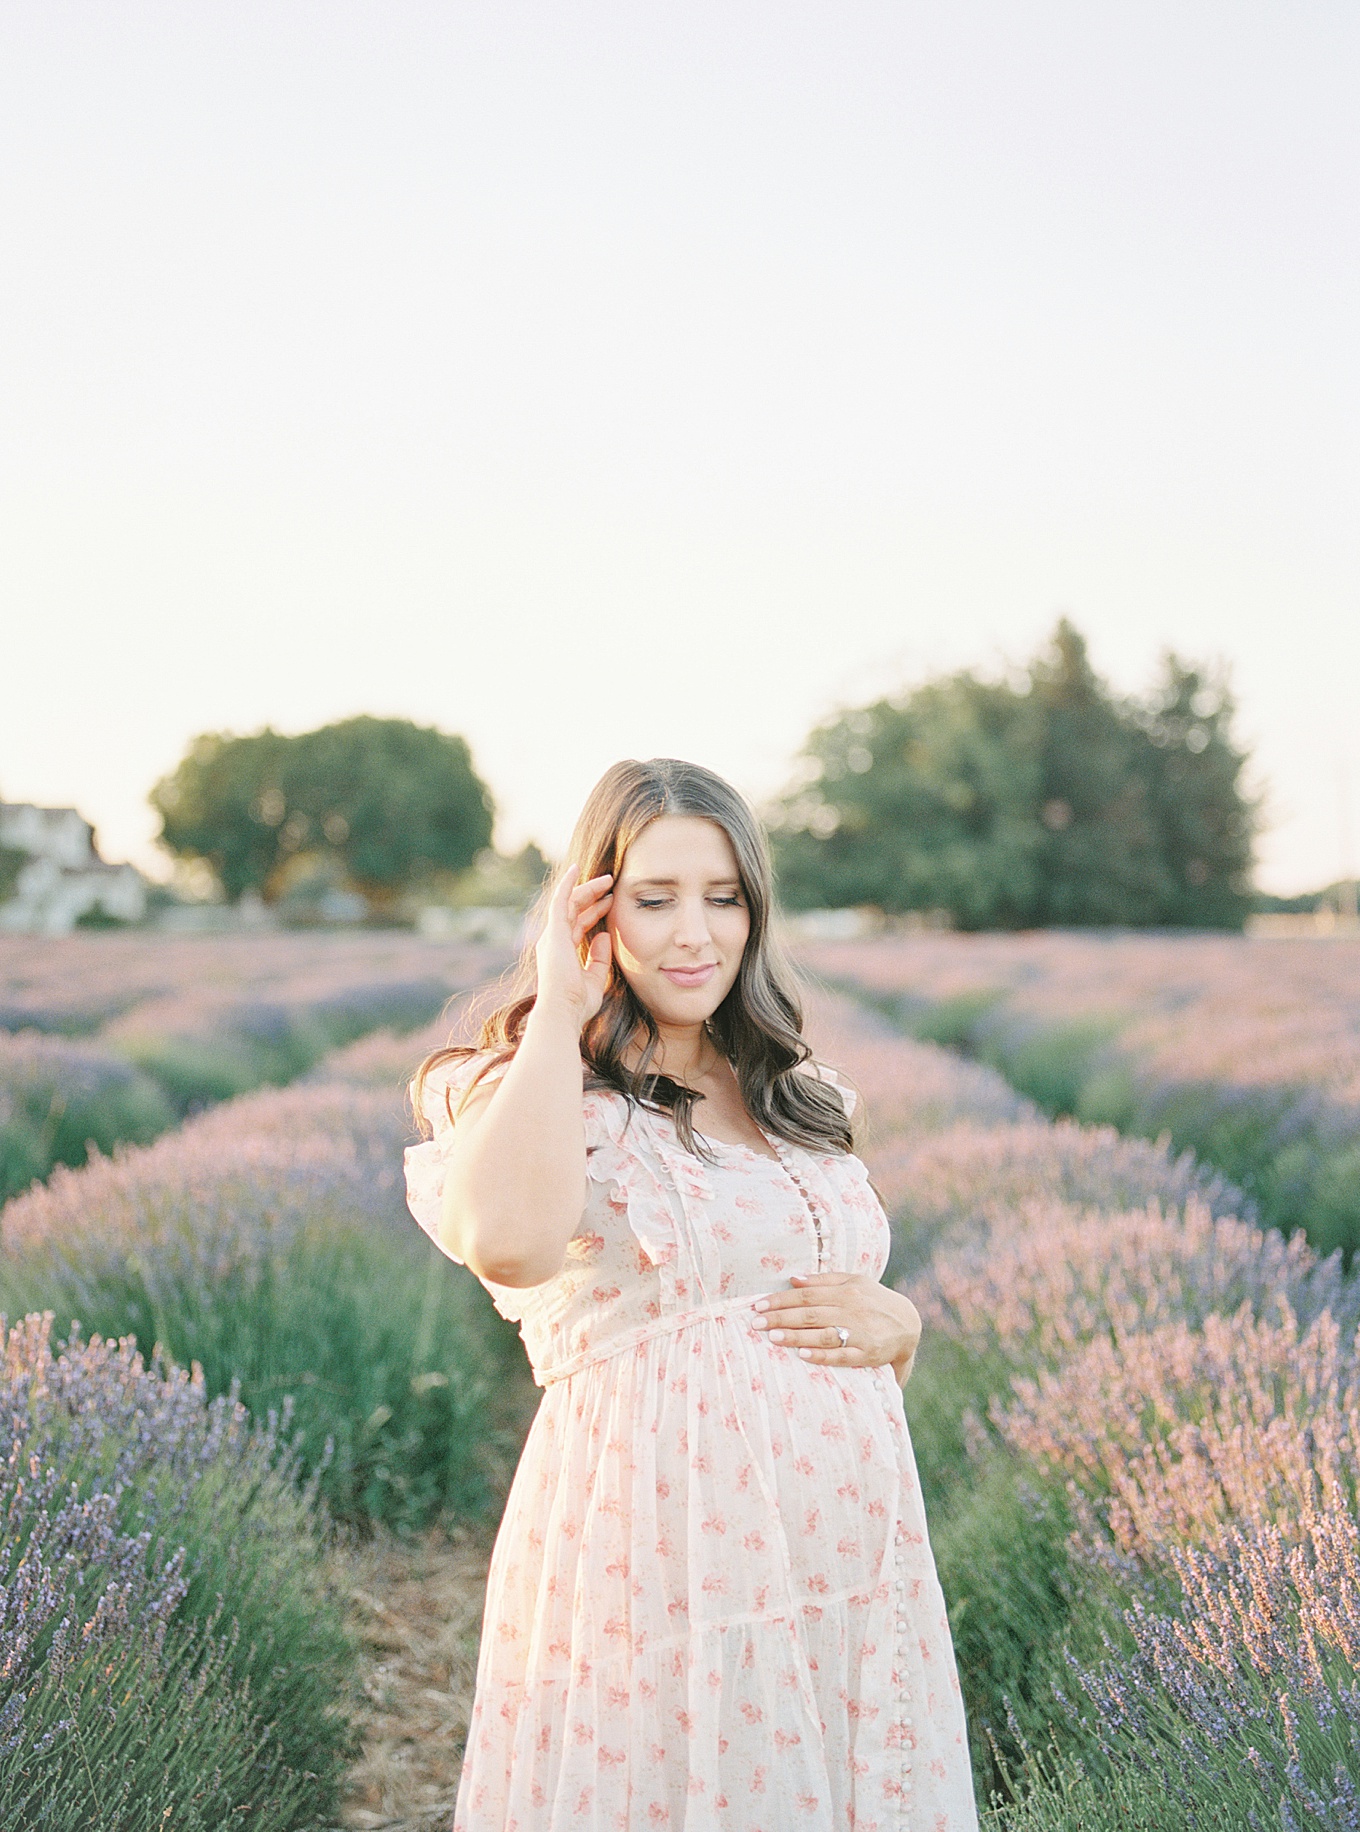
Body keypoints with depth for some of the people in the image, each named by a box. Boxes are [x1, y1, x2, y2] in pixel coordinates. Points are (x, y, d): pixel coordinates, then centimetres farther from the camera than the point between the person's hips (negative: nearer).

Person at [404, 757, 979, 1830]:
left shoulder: (794, 1100, 14)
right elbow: (507, 1247, -29)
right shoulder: (539, 1094, -4)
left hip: (849, 1562, 6)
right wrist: (559, 1011, -16)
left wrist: (893, 1322, -2)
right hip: (658, 1571, -5)